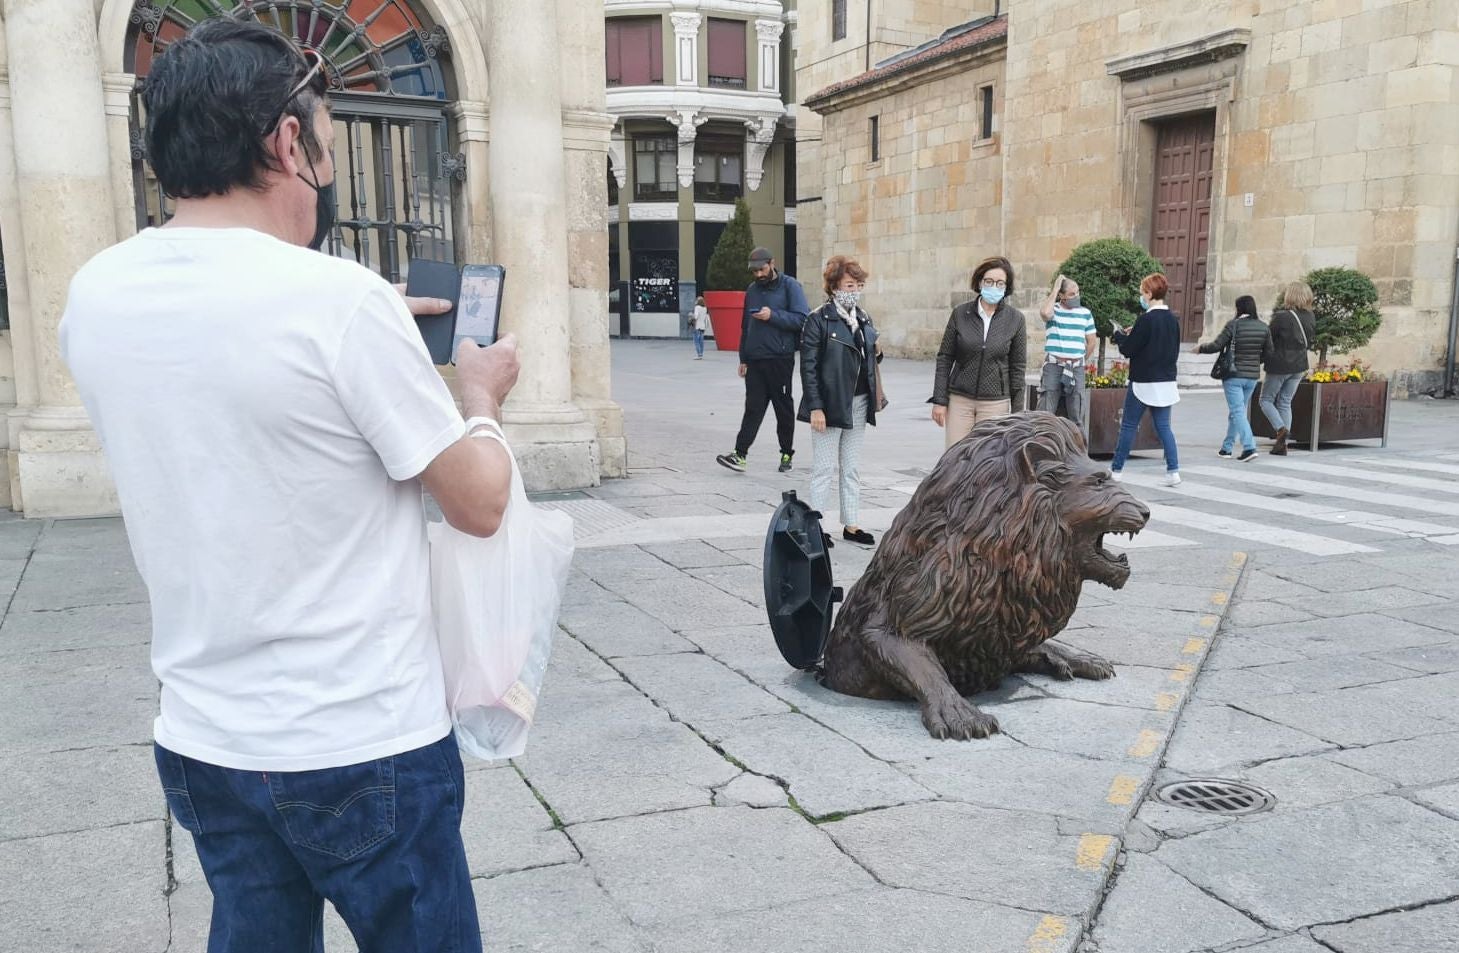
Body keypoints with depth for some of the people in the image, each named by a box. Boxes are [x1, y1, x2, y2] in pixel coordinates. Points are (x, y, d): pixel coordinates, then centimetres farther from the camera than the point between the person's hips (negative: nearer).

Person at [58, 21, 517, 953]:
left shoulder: (96, 296, -2)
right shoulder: (340, 299, -21)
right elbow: (481, 504, -11)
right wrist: (482, 396, 7)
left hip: (202, 744, 6)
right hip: (365, 749, -5)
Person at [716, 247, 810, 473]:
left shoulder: (789, 286, -2)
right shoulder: (752, 290, 15)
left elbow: (802, 318, -11)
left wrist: (773, 315, -19)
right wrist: (743, 358, 18)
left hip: (780, 359, -4)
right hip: (754, 359, 5)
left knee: (784, 408, 5)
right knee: (753, 408, 0)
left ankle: (787, 453, 16)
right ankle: (740, 454, -5)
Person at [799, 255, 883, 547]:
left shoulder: (864, 319, 11)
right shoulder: (819, 319, -9)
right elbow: (808, 365, -13)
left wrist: (876, 353, -2)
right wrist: (815, 407, -18)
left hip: (858, 402, 7)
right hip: (830, 403, -7)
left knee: (852, 468, 12)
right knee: (824, 468, -1)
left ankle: (851, 524, 20)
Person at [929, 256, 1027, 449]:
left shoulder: (1015, 319, 0)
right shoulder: (960, 314, 1)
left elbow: (1017, 367, 3)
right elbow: (945, 358, 4)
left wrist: (1017, 412, 2)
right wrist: (939, 400, -1)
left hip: (995, 402, -1)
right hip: (959, 399, 1)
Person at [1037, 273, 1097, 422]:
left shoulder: (1085, 313, 9)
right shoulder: (1053, 310, 0)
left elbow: (1092, 341, 16)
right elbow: (1044, 313, -25)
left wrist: (1082, 361, 15)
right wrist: (1055, 288, -14)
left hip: (1076, 368, 3)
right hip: (1053, 366, -3)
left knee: (1075, 415, 8)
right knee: (1046, 413, -3)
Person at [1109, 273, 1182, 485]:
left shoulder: (1146, 319, -16)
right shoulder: (1173, 319, 6)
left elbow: (1128, 349, -13)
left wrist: (1120, 336, 8)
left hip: (1144, 382, -6)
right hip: (1167, 381, 6)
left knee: (1128, 426, 4)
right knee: (1164, 426, 8)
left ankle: (1116, 470, 11)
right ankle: (1173, 471, 1)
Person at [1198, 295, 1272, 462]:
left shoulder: (1233, 325, -13)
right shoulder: (1263, 327, 2)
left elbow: (1216, 346, -13)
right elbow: (1268, 352, 6)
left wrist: (1200, 348, 5)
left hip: (1234, 375, -5)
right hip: (1252, 375, 5)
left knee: (1237, 412, -4)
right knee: (1237, 411, 16)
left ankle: (1249, 447, -16)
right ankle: (1227, 448, 23)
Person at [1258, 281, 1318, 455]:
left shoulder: (1281, 317, -17)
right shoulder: (1310, 317, 2)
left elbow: (1268, 342, -11)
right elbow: (1310, 341, 12)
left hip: (1279, 366, -6)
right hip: (1299, 366, 6)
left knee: (1266, 400, 9)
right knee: (1285, 403, 13)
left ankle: (1281, 429, -14)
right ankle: (1282, 444, 10)